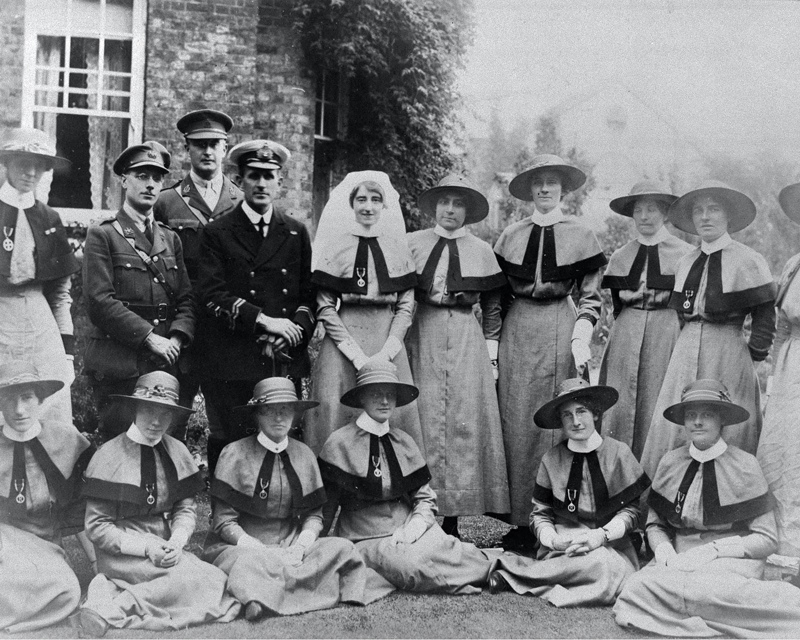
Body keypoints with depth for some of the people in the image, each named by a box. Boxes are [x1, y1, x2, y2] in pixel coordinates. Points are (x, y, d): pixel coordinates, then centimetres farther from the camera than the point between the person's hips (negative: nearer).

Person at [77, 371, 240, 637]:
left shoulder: (177, 452, 4)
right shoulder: (109, 456, -10)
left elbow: (185, 509, 6)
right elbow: (96, 527, -8)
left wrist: (176, 542, -15)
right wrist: (145, 548, -19)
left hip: (164, 547, 6)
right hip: (123, 551, -6)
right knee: (201, 581, -26)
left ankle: (112, 590, -13)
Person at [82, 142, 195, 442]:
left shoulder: (171, 238, 17)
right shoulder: (102, 235, 0)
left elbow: (186, 298, 11)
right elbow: (99, 300, -10)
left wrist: (176, 339, -7)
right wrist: (150, 337, -14)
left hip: (164, 363, 5)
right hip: (117, 367, -4)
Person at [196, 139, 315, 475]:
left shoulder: (296, 233, 14)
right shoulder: (217, 233, 4)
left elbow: (309, 293, 13)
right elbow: (211, 294, -7)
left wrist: (296, 330, -6)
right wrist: (263, 320, -15)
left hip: (285, 362, 3)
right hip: (230, 366, -2)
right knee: (228, 445, 0)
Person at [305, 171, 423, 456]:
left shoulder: (397, 246, 8)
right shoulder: (335, 244, 1)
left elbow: (406, 306, 6)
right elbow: (324, 307, -3)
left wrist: (385, 353, -8)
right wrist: (357, 355, -11)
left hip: (388, 344, 2)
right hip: (343, 340, -2)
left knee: (394, 414, -1)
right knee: (338, 413, -4)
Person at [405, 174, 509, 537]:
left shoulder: (482, 251, 11)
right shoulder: (411, 244, 8)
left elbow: (493, 305, 12)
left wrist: (491, 349, 4)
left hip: (466, 338, 1)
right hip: (421, 336, -1)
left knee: (465, 419, -3)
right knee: (425, 418, -3)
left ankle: (453, 517, 4)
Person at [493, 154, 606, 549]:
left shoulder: (580, 236, 6)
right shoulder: (510, 236, 11)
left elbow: (591, 296, 6)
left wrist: (581, 338, -7)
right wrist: (493, 342, 5)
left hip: (561, 333, -2)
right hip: (517, 334, 2)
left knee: (558, 425, 0)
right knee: (516, 425, 1)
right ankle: (521, 520, 8)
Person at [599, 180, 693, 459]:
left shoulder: (686, 254, 3)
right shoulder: (620, 256, 14)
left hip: (668, 332, -3)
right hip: (626, 333, 3)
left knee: (658, 406, -4)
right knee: (620, 406, -2)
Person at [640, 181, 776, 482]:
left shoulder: (747, 261, -4)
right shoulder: (686, 262, 12)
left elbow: (765, 314, -2)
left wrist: (755, 353, -5)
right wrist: (689, 342, 12)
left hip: (728, 353, -5)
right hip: (687, 352, 5)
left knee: (726, 429, 0)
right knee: (674, 427, 2)